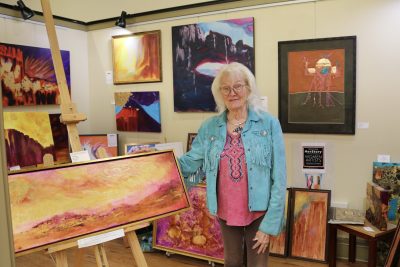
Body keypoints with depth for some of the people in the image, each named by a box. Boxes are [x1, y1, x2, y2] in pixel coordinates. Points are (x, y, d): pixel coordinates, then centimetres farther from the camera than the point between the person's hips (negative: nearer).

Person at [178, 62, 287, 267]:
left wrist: (270, 223, -14)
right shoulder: (210, 127, -2)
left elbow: (279, 178, -12)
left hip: (258, 212, -3)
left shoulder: (269, 124, -11)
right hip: (226, 212, 3)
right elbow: (189, 162, -3)